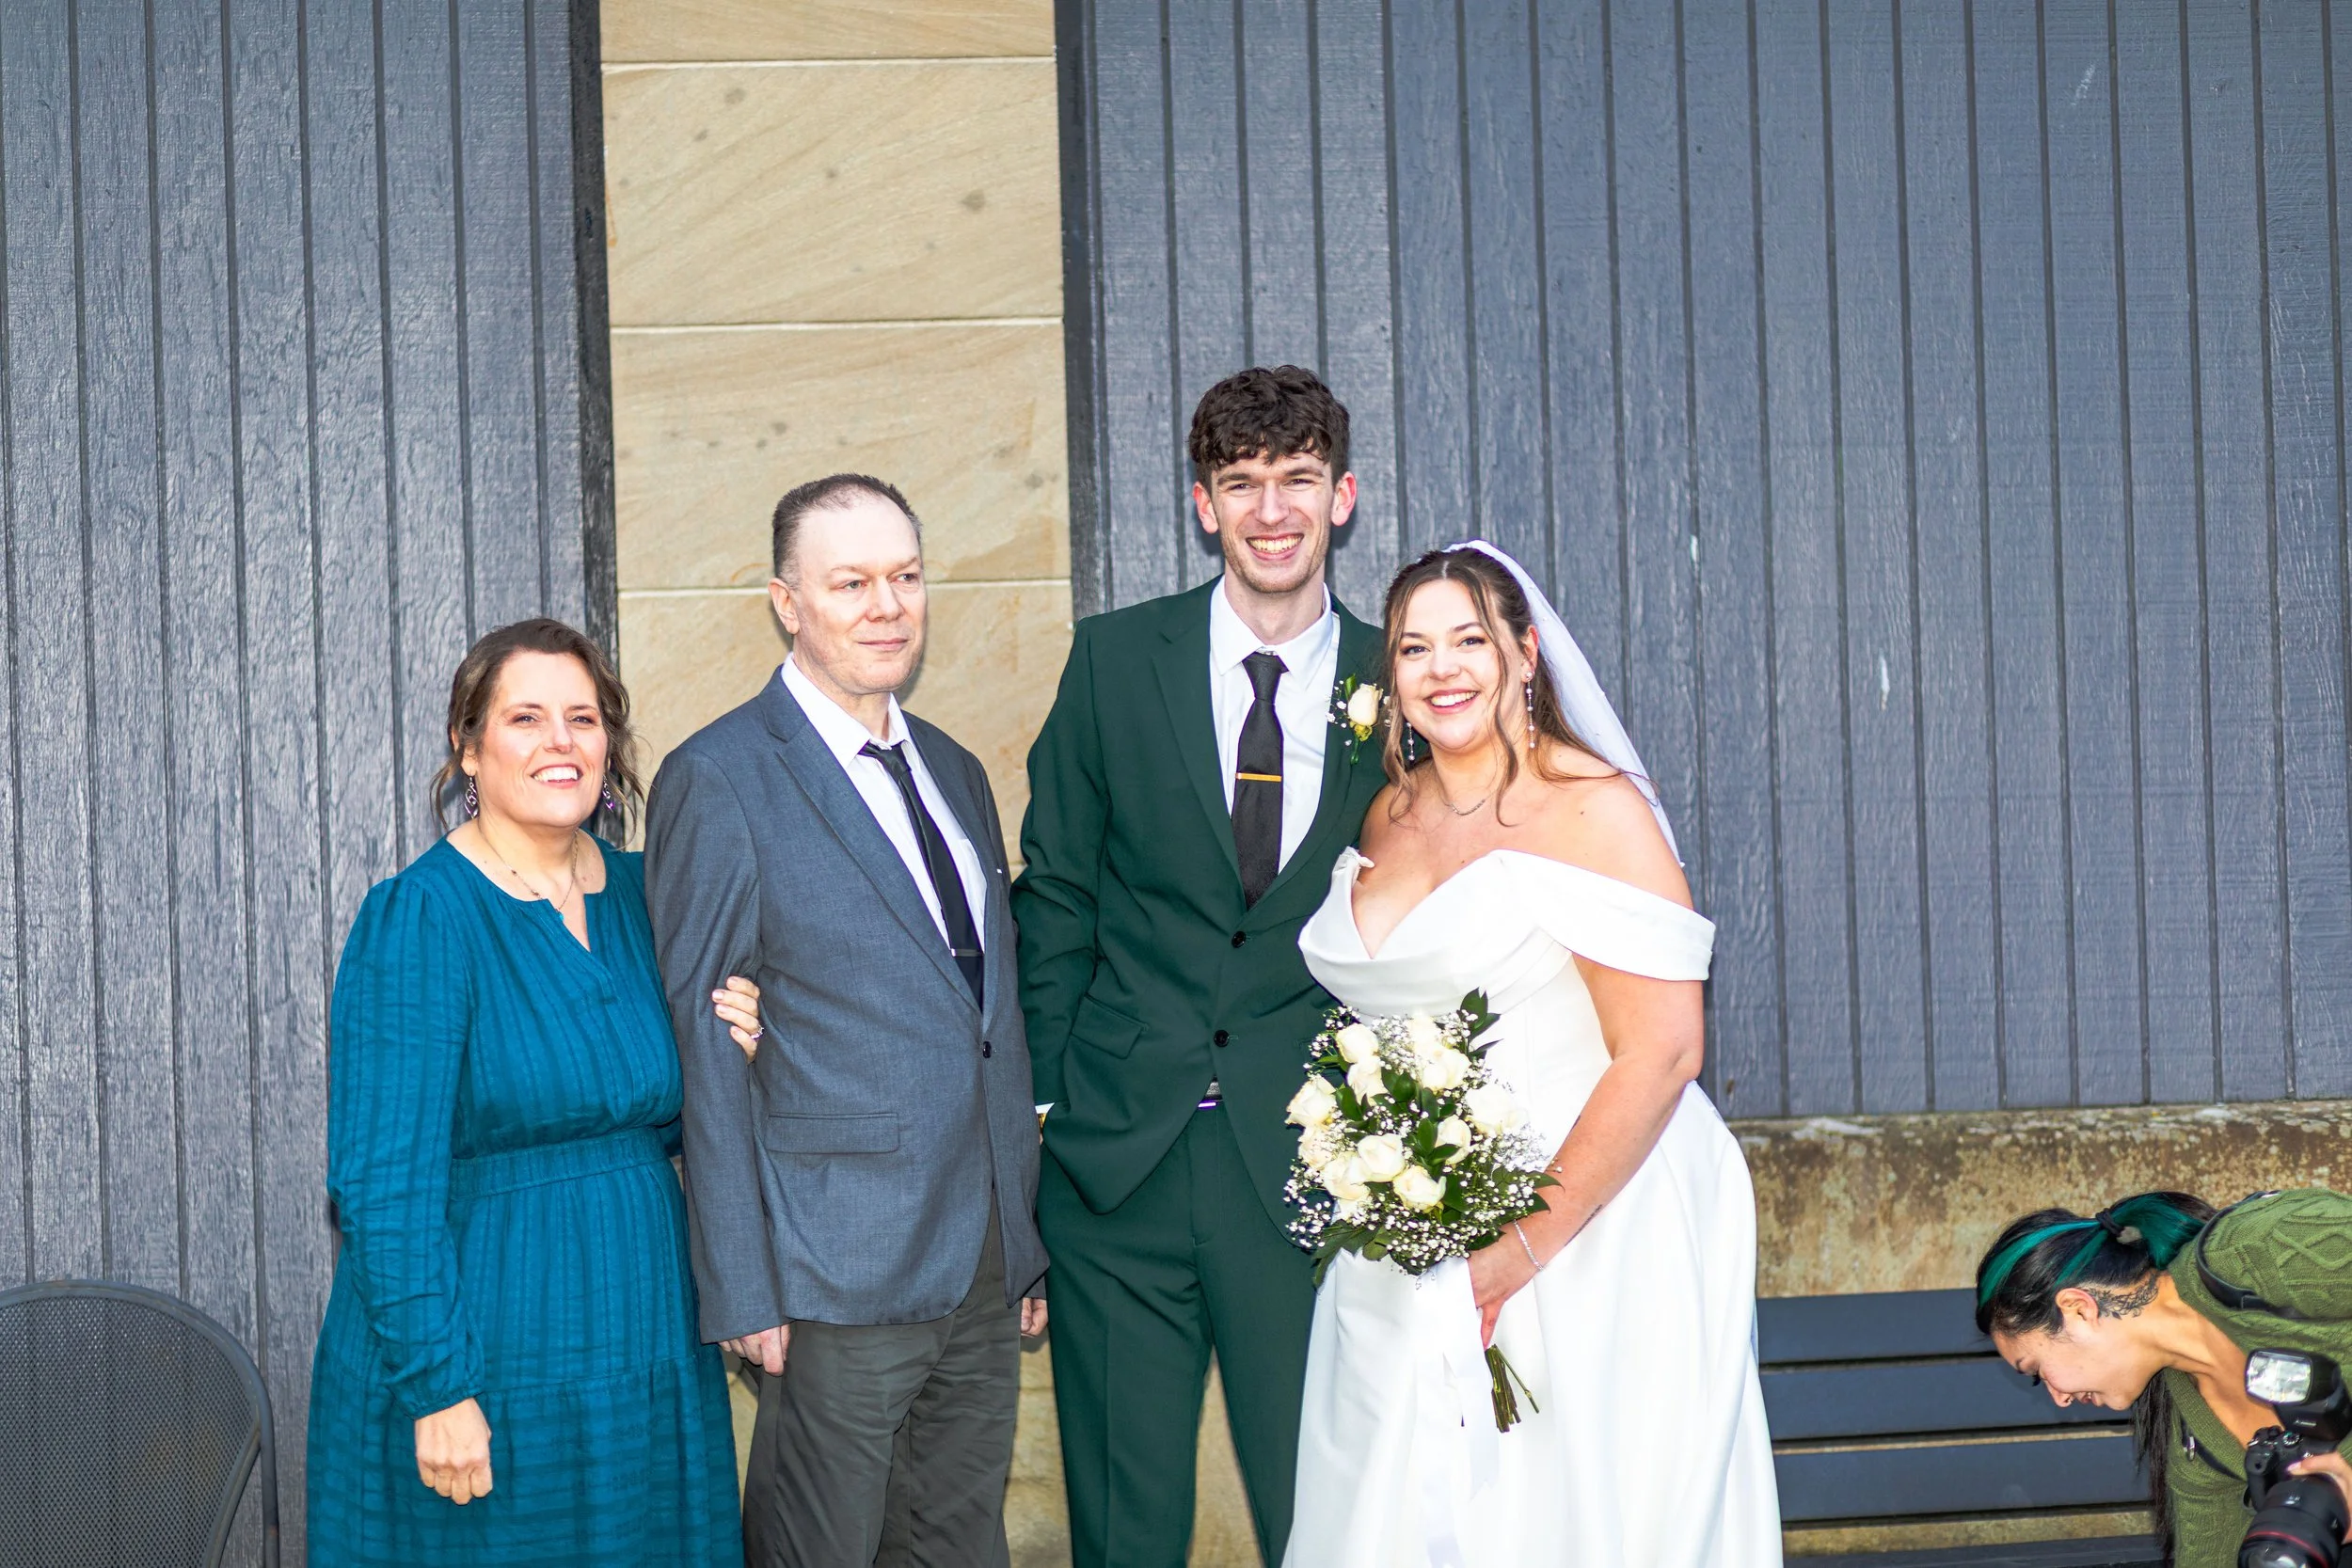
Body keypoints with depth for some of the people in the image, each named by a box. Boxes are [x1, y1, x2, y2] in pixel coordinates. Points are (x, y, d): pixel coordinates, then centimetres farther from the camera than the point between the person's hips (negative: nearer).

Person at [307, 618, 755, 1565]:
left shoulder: (635, 892, 6)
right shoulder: (420, 916, -13)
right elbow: (385, 1180, -16)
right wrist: (437, 1385, -19)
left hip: (643, 1339, 6)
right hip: (488, 1372, -6)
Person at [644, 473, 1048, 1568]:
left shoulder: (954, 772, 15)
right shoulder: (718, 783, -8)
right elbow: (701, 1052, -10)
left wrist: (1027, 1244, 15)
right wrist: (741, 1290, -14)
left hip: (985, 1274, 7)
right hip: (839, 1281, -7)